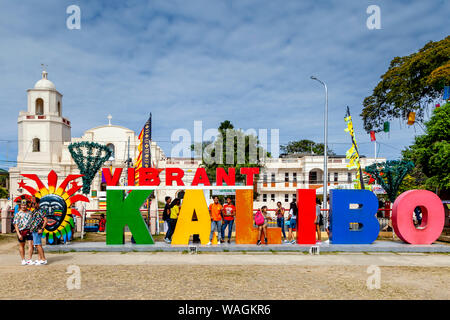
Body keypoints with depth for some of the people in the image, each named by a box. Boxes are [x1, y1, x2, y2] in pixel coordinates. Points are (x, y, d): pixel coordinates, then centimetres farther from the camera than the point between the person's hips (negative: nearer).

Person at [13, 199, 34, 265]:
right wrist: (19, 234, -14)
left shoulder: (30, 213, 8)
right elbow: (16, 225, -7)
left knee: (31, 245, -6)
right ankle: (23, 260, 20)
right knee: (21, 246, 10)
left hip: (29, 231, 2)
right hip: (21, 231, -2)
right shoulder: (18, 214, -3)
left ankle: (29, 260, -1)